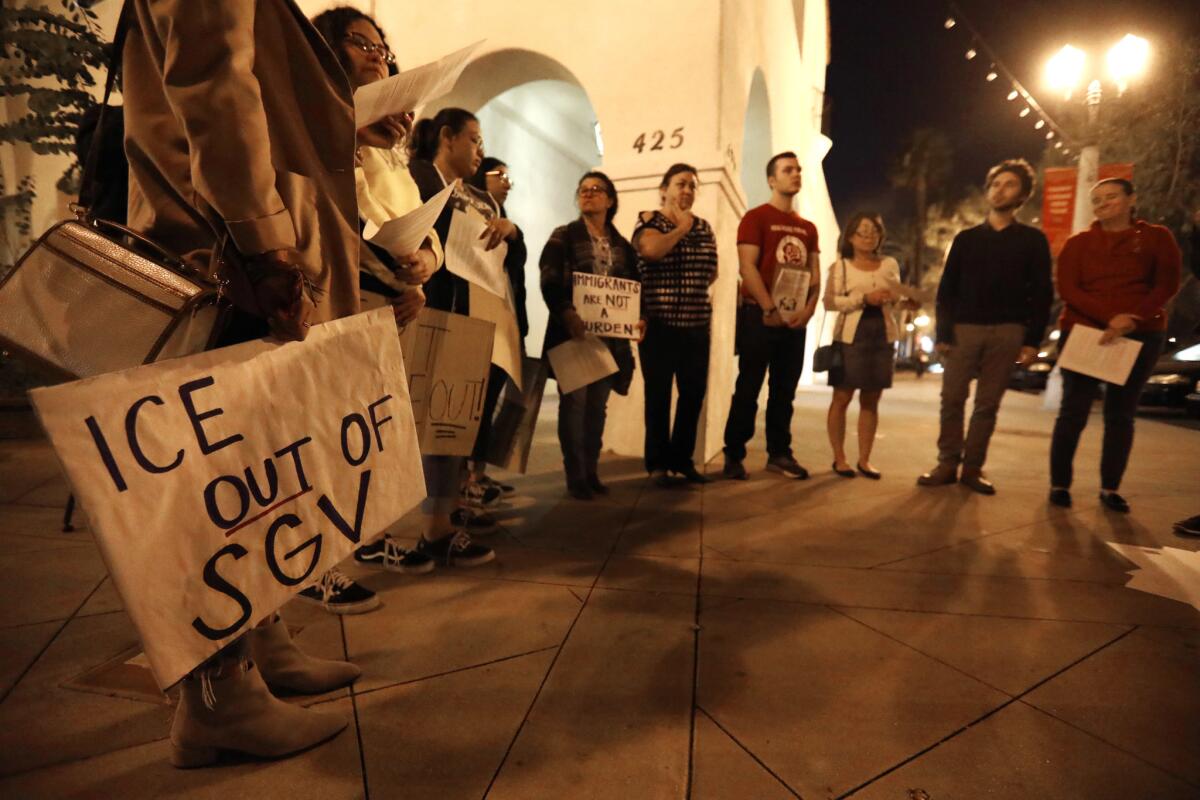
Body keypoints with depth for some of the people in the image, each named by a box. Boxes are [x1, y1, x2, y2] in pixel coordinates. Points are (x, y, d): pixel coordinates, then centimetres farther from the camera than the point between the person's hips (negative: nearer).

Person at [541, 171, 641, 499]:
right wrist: (566, 313, -24)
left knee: (597, 404, 8)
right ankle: (575, 476, 3)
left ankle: (591, 471, 17)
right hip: (572, 332, -4)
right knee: (574, 401, -5)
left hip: (610, 336, 4)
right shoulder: (562, 236, 4)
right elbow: (549, 282, -7)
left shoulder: (623, 245, 16)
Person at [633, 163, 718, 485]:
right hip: (659, 322, -5)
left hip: (696, 323, 5)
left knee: (694, 392, 4)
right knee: (658, 392, -1)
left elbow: (712, 271, 20)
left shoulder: (703, 227, 16)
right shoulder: (649, 220, 1)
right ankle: (657, 462, 9)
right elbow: (651, 251, -21)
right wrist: (682, 227, -6)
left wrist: (689, 286, 3)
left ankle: (682, 458, 18)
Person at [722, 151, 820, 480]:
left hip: (795, 319, 6)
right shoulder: (756, 217, -2)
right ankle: (733, 455, 5)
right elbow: (747, 268, -12)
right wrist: (770, 310, -17)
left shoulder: (808, 228, 17)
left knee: (785, 390, 9)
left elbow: (815, 274, 14)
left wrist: (808, 308, -5)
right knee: (748, 388, -3)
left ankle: (779, 454, 17)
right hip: (760, 315, -6)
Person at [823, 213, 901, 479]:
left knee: (871, 400, 6)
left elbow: (897, 299, 18)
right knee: (842, 397, -2)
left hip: (882, 337, 4)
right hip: (850, 337, -3)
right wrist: (864, 298, -17)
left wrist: (891, 298, -5)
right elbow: (829, 301, -9)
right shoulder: (840, 266, 2)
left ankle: (864, 460, 14)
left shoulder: (890, 264, 13)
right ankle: (839, 458, 8)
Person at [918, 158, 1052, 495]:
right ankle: (947, 464, 4)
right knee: (952, 400, -3)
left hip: (1007, 332, 0)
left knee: (988, 404, 2)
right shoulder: (966, 238, 12)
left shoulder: (1033, 240, 10)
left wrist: (1032, 339, -5)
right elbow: (946, 289, 8)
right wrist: (943, 333, -2)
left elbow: (1042, 294, 5)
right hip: (964, 328, 1)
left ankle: (973, 468, 8)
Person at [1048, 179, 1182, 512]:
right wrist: (1110, 317, -19)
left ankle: (1110, 489, 13)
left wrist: (1134, 318, -19)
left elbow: (1167, 284, -2)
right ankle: (1059, 484, 6)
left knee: (1121, 415, 5)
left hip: (1141, 337, 1)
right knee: (1073, 412, -3)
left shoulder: (1157, 237, 8)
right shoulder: (1078, 243, 7)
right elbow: (1067, 289, -5)